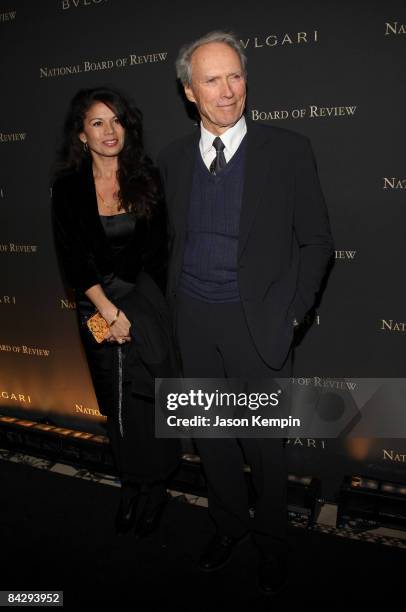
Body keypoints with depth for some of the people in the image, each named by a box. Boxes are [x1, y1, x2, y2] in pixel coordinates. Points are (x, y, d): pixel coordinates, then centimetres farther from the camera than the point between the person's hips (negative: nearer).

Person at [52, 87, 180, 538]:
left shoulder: (146, 179, -1)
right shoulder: (68, 188, -2)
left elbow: (156, 254, 0)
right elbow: (72, 258, -6)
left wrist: (129, 313, -4)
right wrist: (109, 311, -12)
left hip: (146, 302, -1)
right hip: (96, 308, 1)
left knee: (143, 396, 0)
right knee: (116, 402, 11)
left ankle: (153, 484, 19)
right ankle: (133, 484, 27)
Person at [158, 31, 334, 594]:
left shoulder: (288, 151, -6)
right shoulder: (172, 159, 6)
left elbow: (316, 240, -2)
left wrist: (292, 313, -7)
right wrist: (173, 304, 8)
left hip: (258, 323, -3)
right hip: (191, 321, 4)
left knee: (265, 445, 10)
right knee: (210, 437, 17)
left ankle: (270, 543, 37)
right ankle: (229, 526, 42)